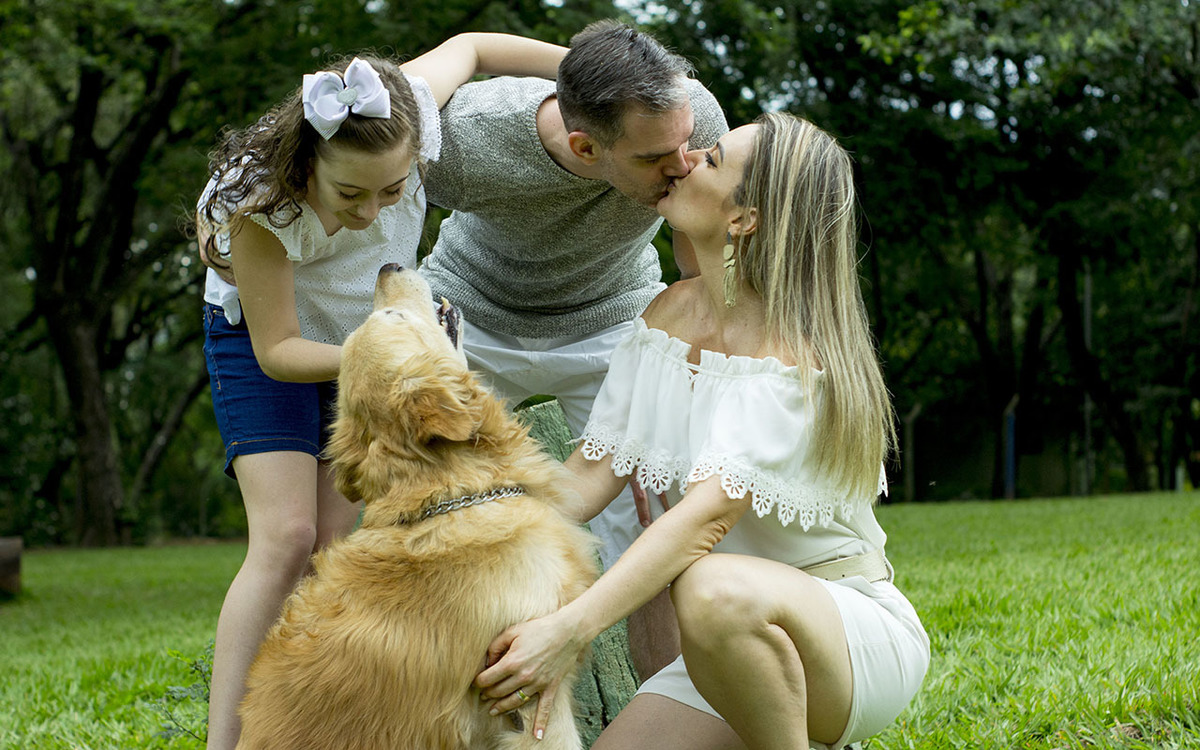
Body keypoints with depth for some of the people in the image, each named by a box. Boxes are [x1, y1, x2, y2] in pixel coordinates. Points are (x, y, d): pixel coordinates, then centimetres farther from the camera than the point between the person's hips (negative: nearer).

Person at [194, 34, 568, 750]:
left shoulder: (407, 110, -30)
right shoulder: (260, 203, -37)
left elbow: (467, 47, -7)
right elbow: (277, 350, -26)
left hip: (368, 338, 4)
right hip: (265, 337, -4)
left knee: (335, 543, -4)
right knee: (286, 537, -18)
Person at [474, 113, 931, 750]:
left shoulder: (791, 351, -20)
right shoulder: (670, 313, 4)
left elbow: (710, 514, -33)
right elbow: (591, 471, 1)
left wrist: (571, 628, -43)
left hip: (860, 631, -7)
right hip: (742, 642, 7)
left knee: (717, 590, -39)